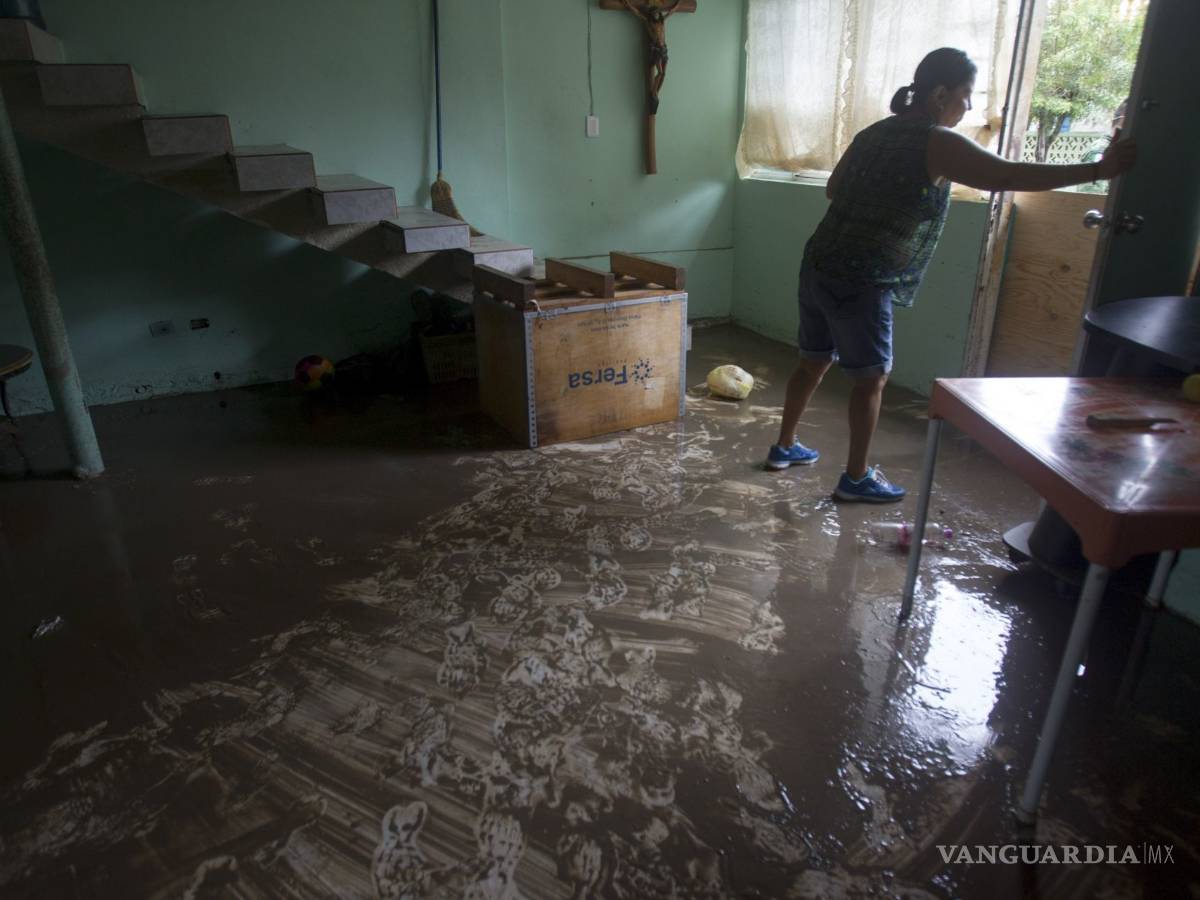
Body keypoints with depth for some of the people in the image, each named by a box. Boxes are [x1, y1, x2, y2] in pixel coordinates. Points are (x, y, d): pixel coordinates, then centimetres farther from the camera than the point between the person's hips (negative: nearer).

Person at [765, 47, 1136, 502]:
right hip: (860, 282, -8)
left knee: (814, 362, 19)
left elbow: (833, 190, 26)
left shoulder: (874, 133, 15)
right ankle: (856, 477, 13)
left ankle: (784, 447, 31)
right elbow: (1009, 176, -16)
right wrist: (1099, 169, -11)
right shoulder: (936, 144, -9)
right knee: (871, 377, 4)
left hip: (819, 267, 8)